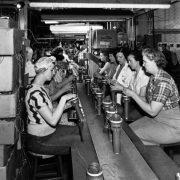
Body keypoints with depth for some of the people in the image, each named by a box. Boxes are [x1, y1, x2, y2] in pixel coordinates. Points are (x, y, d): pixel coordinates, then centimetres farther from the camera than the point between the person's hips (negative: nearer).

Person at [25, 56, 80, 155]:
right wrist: (63, 99, -25)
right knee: (80, 142, -12)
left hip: (48, 131, 10)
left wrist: (65, 105, 2)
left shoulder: (40, 88, 6)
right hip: (38, 141, -10)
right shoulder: (35, 94, -27)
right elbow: (52, 120, -29)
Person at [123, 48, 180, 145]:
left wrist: (133, 95, -18)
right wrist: (129, 92, 0)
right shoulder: (153, 77, 4)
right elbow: (148, 100, 8)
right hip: (157, 119, 9)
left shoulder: (163, 82, -26)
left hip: (171, 127, -9)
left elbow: (152, 111, -25)